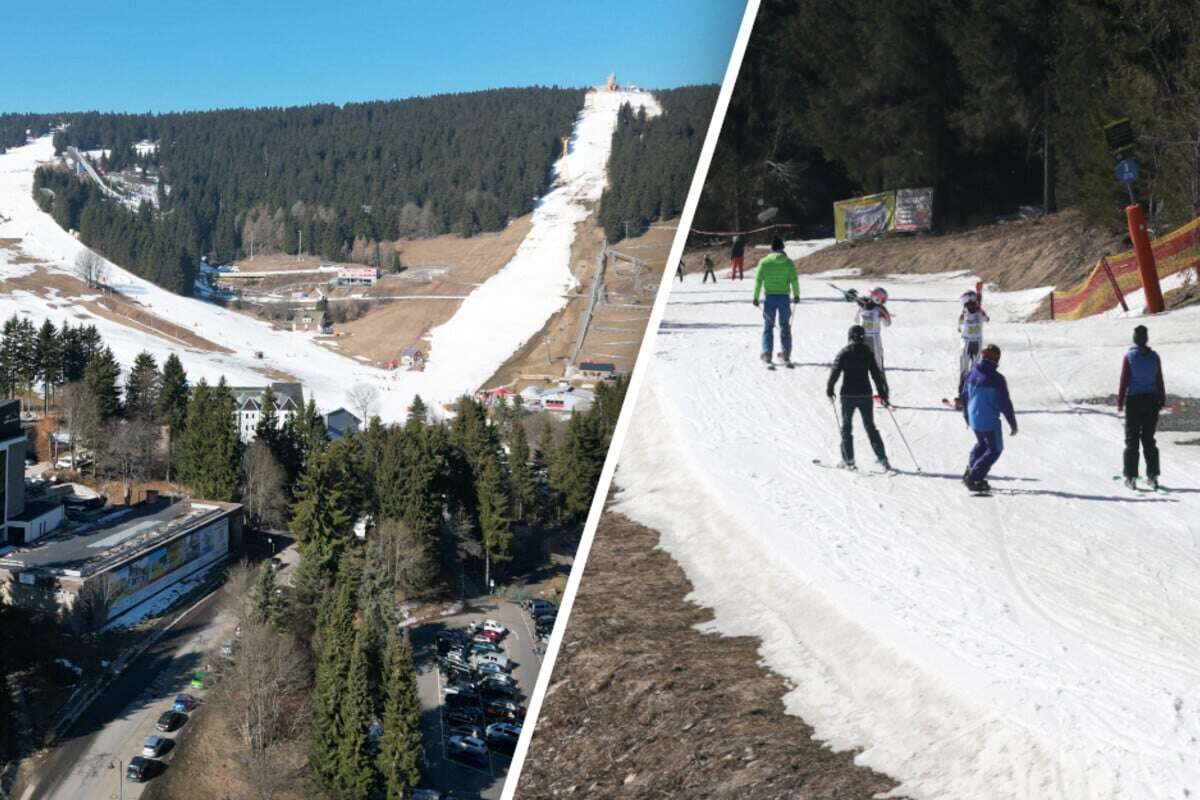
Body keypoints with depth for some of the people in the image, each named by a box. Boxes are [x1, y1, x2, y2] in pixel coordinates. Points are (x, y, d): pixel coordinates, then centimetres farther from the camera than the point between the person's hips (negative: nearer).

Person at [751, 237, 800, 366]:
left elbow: (758, 281, -4)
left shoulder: (764, 262, -3)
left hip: (769, 297, 0)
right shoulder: (788, 262, -3)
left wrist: (755, 297, 3)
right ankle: (786, 354, 15)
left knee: (768, 326, 8)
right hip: (784, 297, 0)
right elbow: (794, 280, -4)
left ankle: (767, 353, -3)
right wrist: (796, 295, 9)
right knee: (785, 326, 13)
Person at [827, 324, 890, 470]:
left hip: (848, 395, -3)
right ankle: (882, 458, 6)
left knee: (846, 427, 8)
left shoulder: (844, 352, -7)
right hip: (865, 395, 3)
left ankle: (848, 460, 4)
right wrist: (882, 393, 11)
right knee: (870, 427, 11)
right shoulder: (868, 353, 1)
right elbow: (876, 374, 3)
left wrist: (829, 390, 3)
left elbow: (835, 372, -9)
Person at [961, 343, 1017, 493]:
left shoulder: (971, 374, -2)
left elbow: (964, 396, 10)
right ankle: (974, 479, 0)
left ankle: (970, 471, 24)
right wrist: (1013, 423, -5)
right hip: (990, 421, -6)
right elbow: (1005, 403, -16)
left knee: (981, 444, 29)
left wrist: (967, 417, 25)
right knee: (994, 449, 8)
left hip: (973, 419, 6)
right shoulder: (997, 379, -20)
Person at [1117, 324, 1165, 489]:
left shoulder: (1129, 357, -10)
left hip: (1134, 401, -3)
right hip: (1151, 400, 3)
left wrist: (1120, 402, -2)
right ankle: (1153, 476, 11)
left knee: (1132, 440, 4)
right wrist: (1162, 400, 13)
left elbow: (1124, 381, -9)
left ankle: (1131, 477, 3)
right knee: (1148, 439, 12)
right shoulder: (1154, 357, -1)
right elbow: (1159, 381, 4)